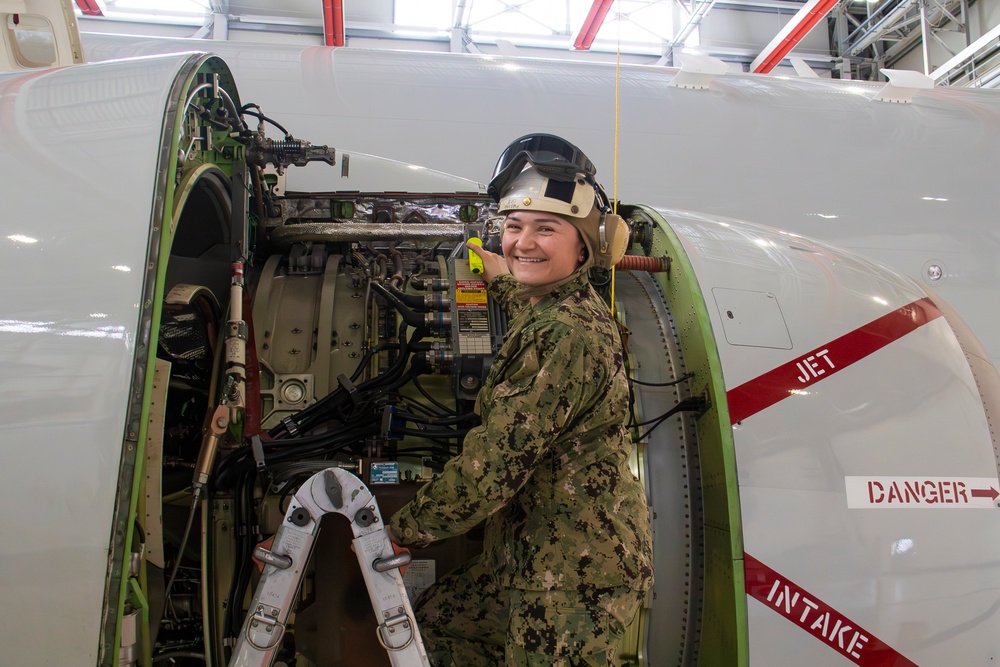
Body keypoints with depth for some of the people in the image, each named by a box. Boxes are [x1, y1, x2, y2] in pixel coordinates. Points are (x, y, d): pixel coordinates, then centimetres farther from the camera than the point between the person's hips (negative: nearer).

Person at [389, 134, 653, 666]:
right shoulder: (567, 307, 8)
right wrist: (502, 282, 43)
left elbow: (494, 462, -24)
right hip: (539, 558, 11)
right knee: (436, 621, 23)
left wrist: (401, 532, -14)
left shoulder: (567, 333, -24)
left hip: (575, 571, -10)